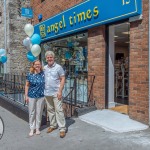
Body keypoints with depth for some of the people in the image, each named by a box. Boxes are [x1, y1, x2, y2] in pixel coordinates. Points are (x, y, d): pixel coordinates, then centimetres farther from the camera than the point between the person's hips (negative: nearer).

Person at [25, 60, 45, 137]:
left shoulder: (43, 74, 1)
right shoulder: (30, 75, -2)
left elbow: (45, 84, 7)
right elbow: (27, 85, 3)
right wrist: (26, 96, -1)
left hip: (41, 96, 1)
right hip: (32, 96, -1)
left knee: (39, 112, 8)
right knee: (32, 113, 6)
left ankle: (37, 128, 22)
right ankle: (32, 129, 18)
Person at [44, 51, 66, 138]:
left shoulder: (58, 67, -5)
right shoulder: (44, 68, 10)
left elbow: (63, 79, -7)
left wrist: (60, 91, -14)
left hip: (56, 93, -5)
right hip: (47, 93, 5)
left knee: (59, 110, -5)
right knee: (50, 110, 13)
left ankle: (62, 128, 0)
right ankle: (53, 125, 27)